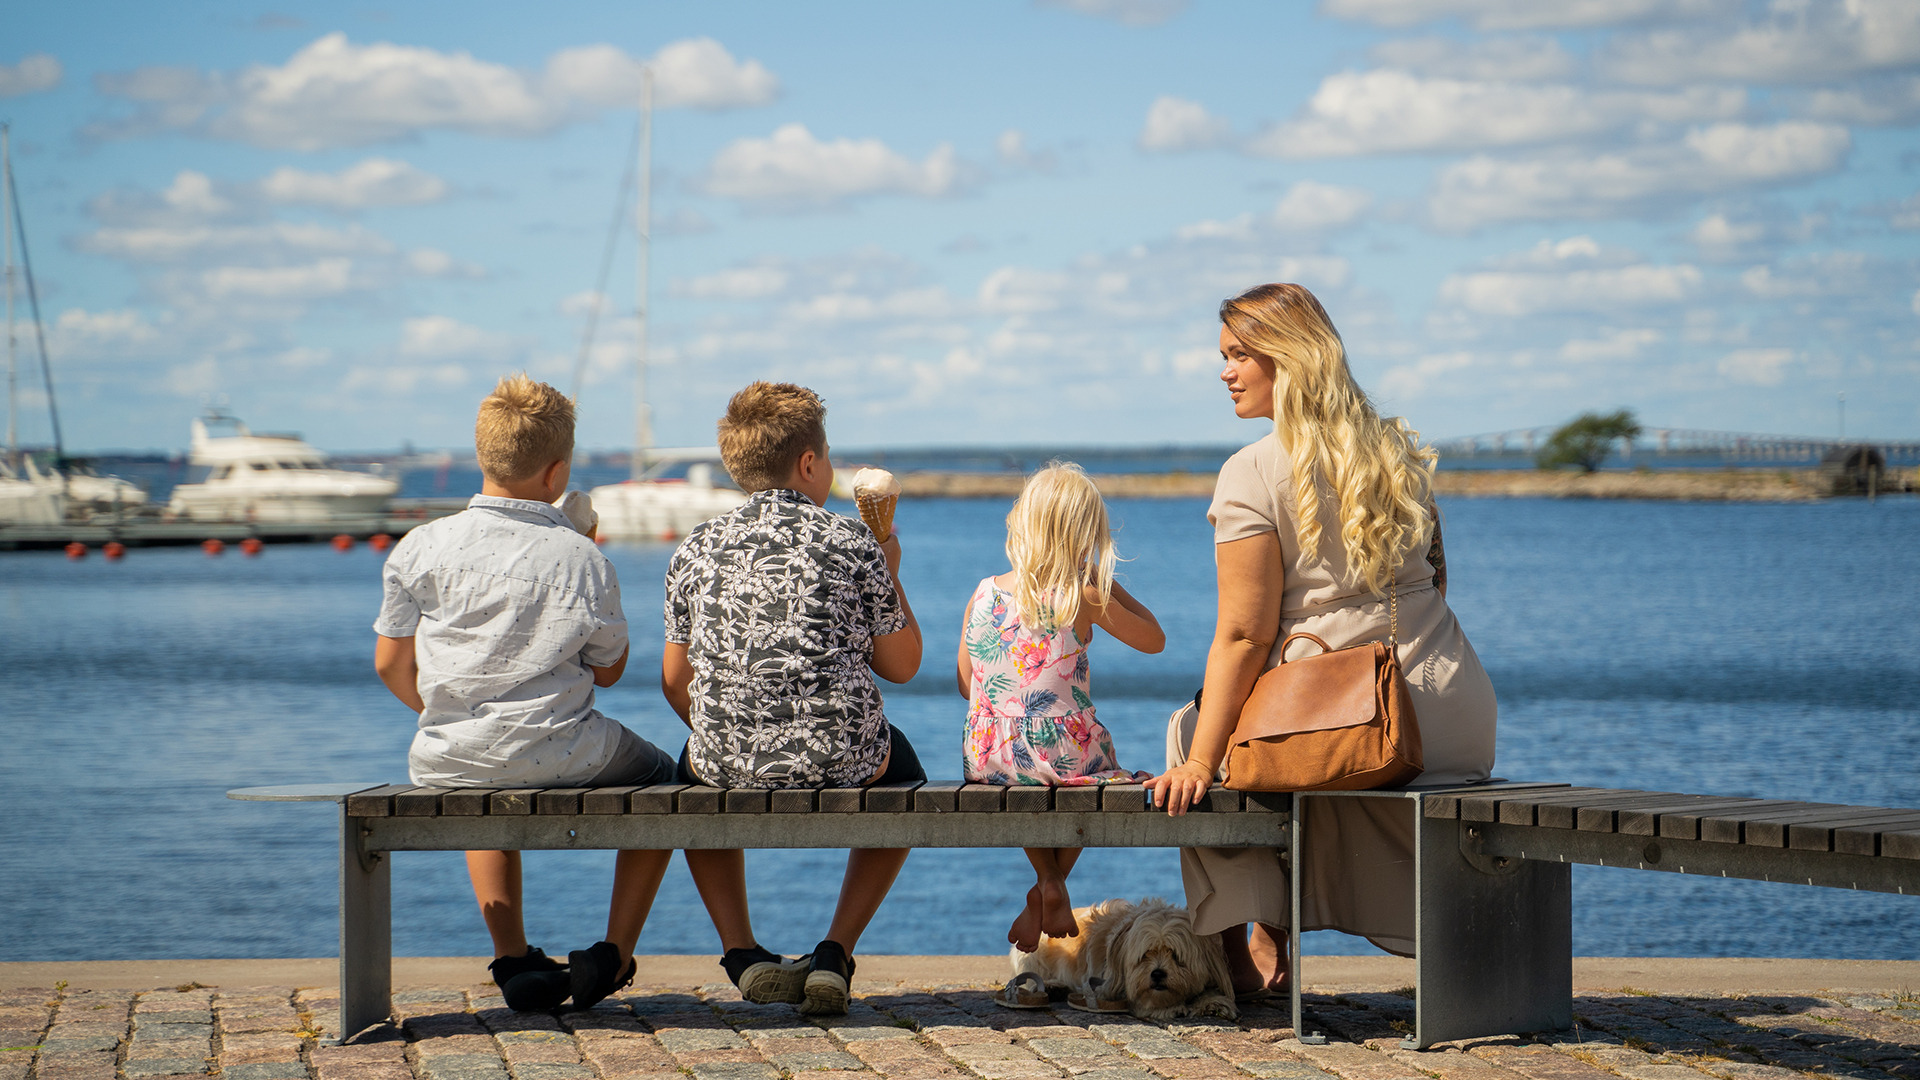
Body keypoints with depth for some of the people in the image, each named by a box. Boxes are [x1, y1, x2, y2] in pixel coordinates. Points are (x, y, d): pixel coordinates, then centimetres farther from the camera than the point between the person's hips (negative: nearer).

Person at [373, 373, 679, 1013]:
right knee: (659, 781, 28)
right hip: (564, 758, -2)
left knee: (486, 794, 40)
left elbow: (391, 664, 2)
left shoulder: (421, 549, -5)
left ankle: (512, 957, 25)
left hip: (449, 762, 3)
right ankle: (612, 956, 18)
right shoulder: (582, 560, -9)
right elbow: (608, 670, 3)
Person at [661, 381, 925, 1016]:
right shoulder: (853, 546, -3)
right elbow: (901, 666, 4)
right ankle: (836, 953, 19)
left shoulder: (697, 551, 3)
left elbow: (675, 683, 8)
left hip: (728, 760, 2)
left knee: (692, 772, 38)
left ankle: (741, 953, 23)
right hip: (843, 762, -1)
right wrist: (889, 577, 18)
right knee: (902, 770, 34)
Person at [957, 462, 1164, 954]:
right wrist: (1103, 581, 7)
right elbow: (1154, 638, 4)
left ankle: (1051, 884, 27)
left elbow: (966, 685, 9)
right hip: (1065, 756, -3)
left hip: (987, 760, 3)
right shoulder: (1084, 598, -10)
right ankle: (1048, 892, 24)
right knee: (1098, 768, 32)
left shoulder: (983, 594, 0)